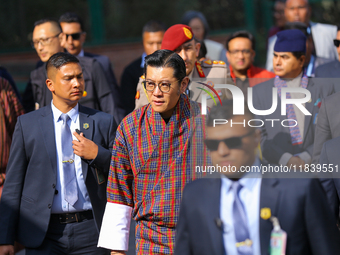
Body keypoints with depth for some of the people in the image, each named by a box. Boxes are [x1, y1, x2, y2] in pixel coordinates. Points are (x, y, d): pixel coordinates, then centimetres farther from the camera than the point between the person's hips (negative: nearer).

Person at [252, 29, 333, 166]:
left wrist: (306, 158, -8)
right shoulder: (259, 92, 10)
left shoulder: (324, 89, 9)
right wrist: (285, 159, -9)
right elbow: (258, 136, 4)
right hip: (275, 168, 0)